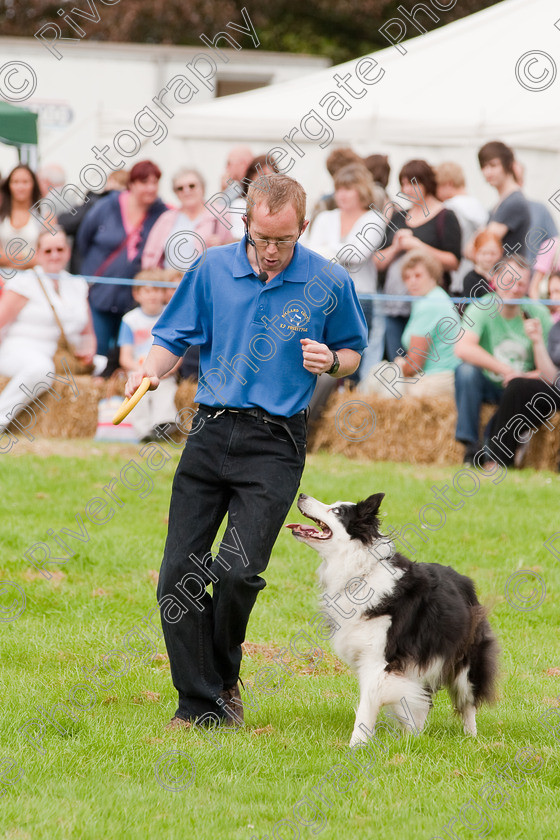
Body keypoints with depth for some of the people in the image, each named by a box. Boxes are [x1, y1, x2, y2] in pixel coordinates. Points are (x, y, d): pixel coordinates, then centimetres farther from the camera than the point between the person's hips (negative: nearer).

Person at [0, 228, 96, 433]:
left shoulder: (78, 286, 19)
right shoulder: (25, 282, 3)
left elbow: (87, 332, 25)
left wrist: (88, 349, 2)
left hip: (65, 360, 6)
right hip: (20, 352, -6)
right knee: (40, 367, -40)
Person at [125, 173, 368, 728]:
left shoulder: (328, 284, 0)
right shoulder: (213, 269, 4)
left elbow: (353, 351, 14)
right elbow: (174, 337, 12)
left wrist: (331, 361, -8)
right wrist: (151, 369, -8)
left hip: (275, 443, -3)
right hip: (211, 431, 3)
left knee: (238, 573, -14)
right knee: (178, 573, -3)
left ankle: (224, 678, 14)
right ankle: (199, 703, 8)